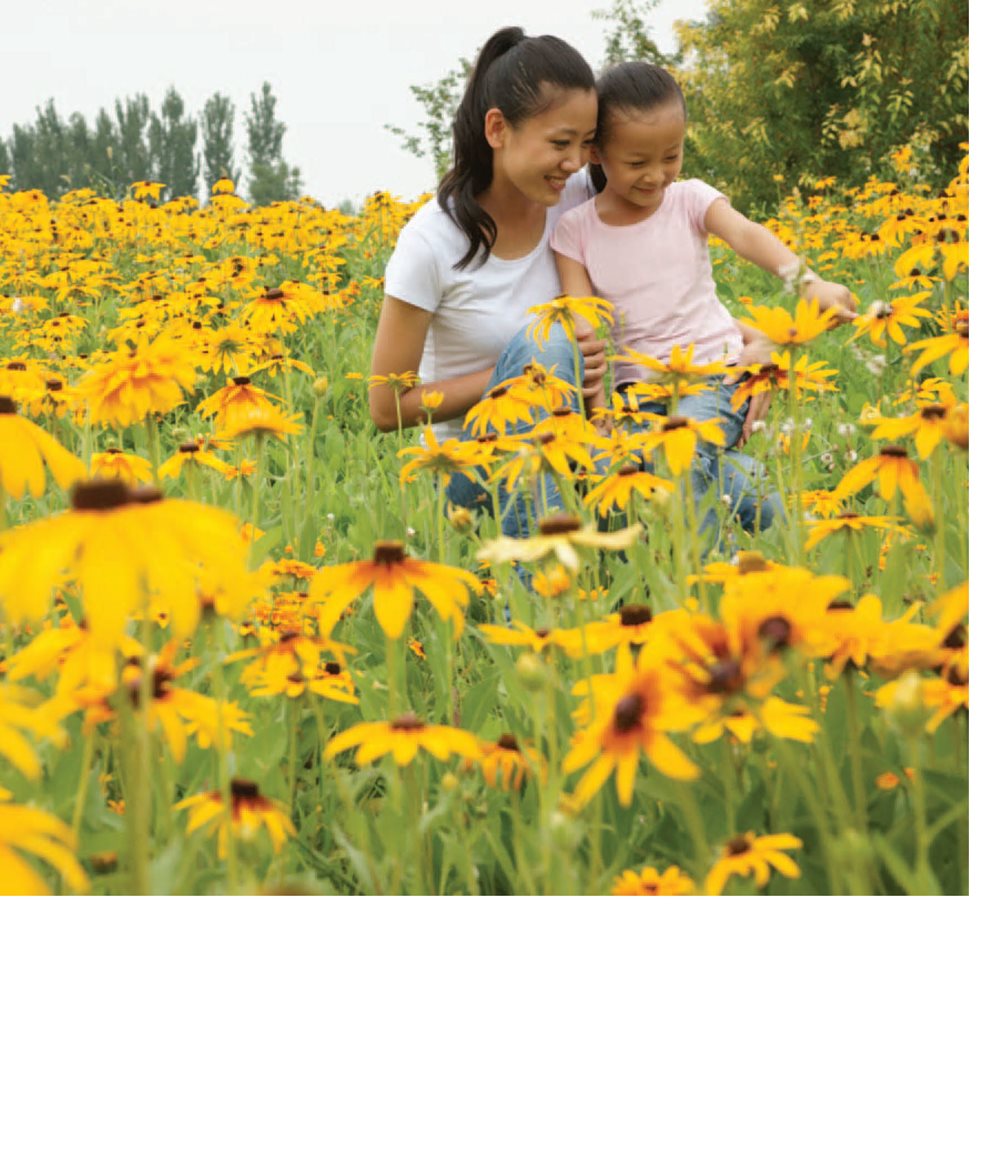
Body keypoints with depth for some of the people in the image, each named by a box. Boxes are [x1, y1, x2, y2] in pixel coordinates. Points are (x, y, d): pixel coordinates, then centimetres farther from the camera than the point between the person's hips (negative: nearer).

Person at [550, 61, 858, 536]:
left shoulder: (690, 200, -1)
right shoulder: (575, 229, 2)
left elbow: (747, 235, -20)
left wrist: (809, 280, -40)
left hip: (714, 374, -2)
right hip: (636, 386, 2)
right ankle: (735, 476, -11)